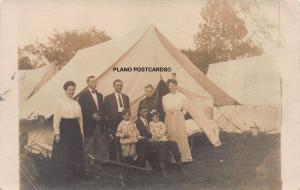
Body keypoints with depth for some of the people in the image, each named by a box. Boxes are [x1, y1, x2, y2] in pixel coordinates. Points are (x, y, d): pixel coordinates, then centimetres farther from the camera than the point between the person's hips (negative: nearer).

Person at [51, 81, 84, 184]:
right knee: (63, 154, 2)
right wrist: (57, 133, -12)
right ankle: (63, 177, 15)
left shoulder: (76, 103, 11)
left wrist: (81, 132, 13)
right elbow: (56, 118, -8)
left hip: (75, 129, 6)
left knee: (76, 153, 11)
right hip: (64, 129, -6)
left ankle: (75, 175, 25)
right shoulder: (60, 102, -5)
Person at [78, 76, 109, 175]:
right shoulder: (83, 95, -5)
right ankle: (87, 166, 11)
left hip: (99, 124, 6)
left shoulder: (99, 95, 15)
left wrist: (102, 116, 1)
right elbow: (81, 110, -10)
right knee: (88, 147, 2)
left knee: (99, 146, 8)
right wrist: (92, 116, -18)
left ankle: (97, 163, 19)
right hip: (89, 125, -6)